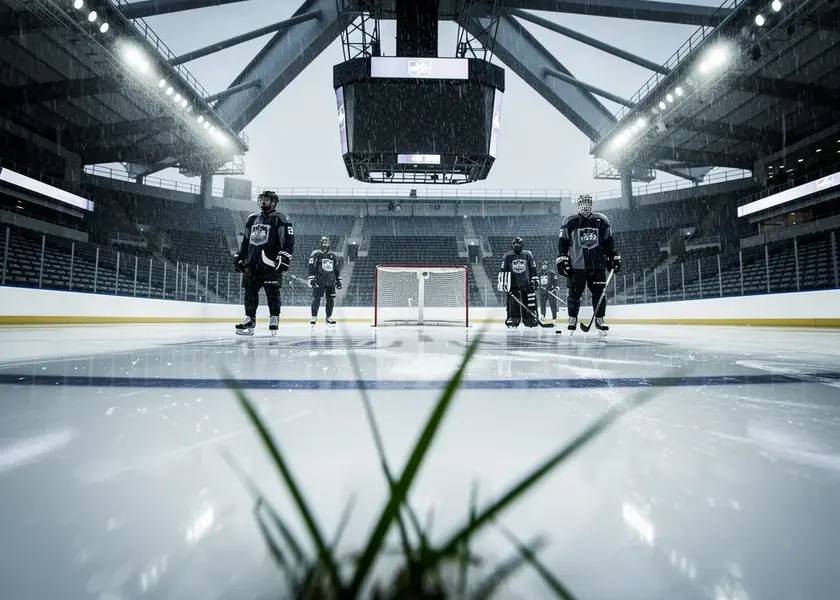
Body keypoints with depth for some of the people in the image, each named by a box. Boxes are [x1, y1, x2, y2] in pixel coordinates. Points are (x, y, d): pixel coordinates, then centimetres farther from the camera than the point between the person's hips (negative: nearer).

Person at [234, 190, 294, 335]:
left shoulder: (281, 219, -2)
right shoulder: (252, 219, 20)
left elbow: (288, 241, -9)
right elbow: (245, 241, 26)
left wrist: (284, 258, -18)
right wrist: (240, 258, 21)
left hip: (271, 263, -6)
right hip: (252, 263, 7)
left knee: (272, 293, -5)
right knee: (250, 292, 6)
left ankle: (274, 318, 3)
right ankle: (250, 319, 12)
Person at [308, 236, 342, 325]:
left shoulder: (333, 255, 14)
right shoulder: (316, 254, -1)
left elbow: (337, 269, 20)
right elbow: (311, 267, -7)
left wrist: (338, 280, 17)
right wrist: (311, 279, -14)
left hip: (331, 282, 5)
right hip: (319, 281, -4)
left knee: (331, 300, 4)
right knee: (316, 299, -6)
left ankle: (328, 317, 15)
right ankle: (314, 317, 4)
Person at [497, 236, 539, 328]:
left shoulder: (527, 254, 6)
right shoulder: (507, 255, 2)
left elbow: (533, 268, 11)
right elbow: (503, 270, 2)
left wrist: (535, 279, 7)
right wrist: (502, 282, -3)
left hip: (526, 283, 1)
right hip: (513, 284, -1)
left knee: (530, 303, -2)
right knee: (513, 304, -3)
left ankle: (530, 320, 6)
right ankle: (512, 321, 4)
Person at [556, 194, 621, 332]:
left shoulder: (602, 221, 10)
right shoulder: (570, 222, 3)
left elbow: (609, 242, 14)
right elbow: (562, 243, 2)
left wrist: (614, 257, 10)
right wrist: (562, 259, -5)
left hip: (597, 264, 2)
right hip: (576, 265, -2)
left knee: (599, 292, 2)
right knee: (574, 293, 1)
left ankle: (599, 320, 12)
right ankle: (572, 319, 14)